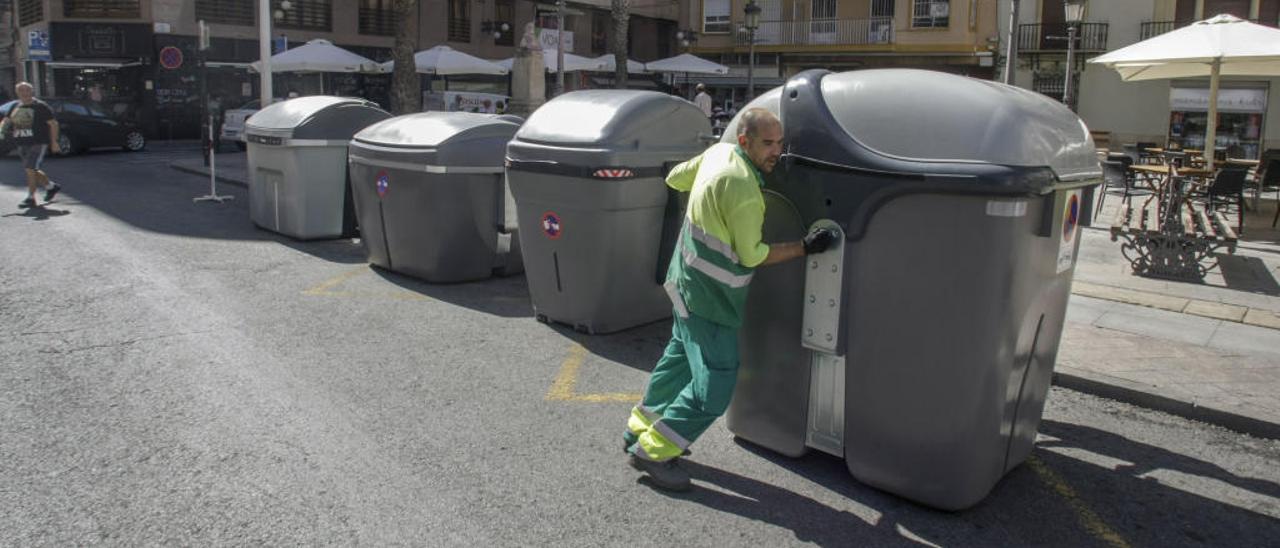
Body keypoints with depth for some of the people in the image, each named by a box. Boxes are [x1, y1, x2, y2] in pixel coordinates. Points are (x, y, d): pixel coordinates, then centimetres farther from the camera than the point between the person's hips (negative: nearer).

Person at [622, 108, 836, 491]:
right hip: (710, 297, -10)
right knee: (715, 385, -6)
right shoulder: (743, 187, -25)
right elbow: (752, 255, -17)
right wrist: (805, 247, -12)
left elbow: (675, 179, 18)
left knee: (682, 356, 24)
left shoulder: (718, 152, 1)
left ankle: (641, 428, 37)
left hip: (688, 280, 10)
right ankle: (652, 451, 3)